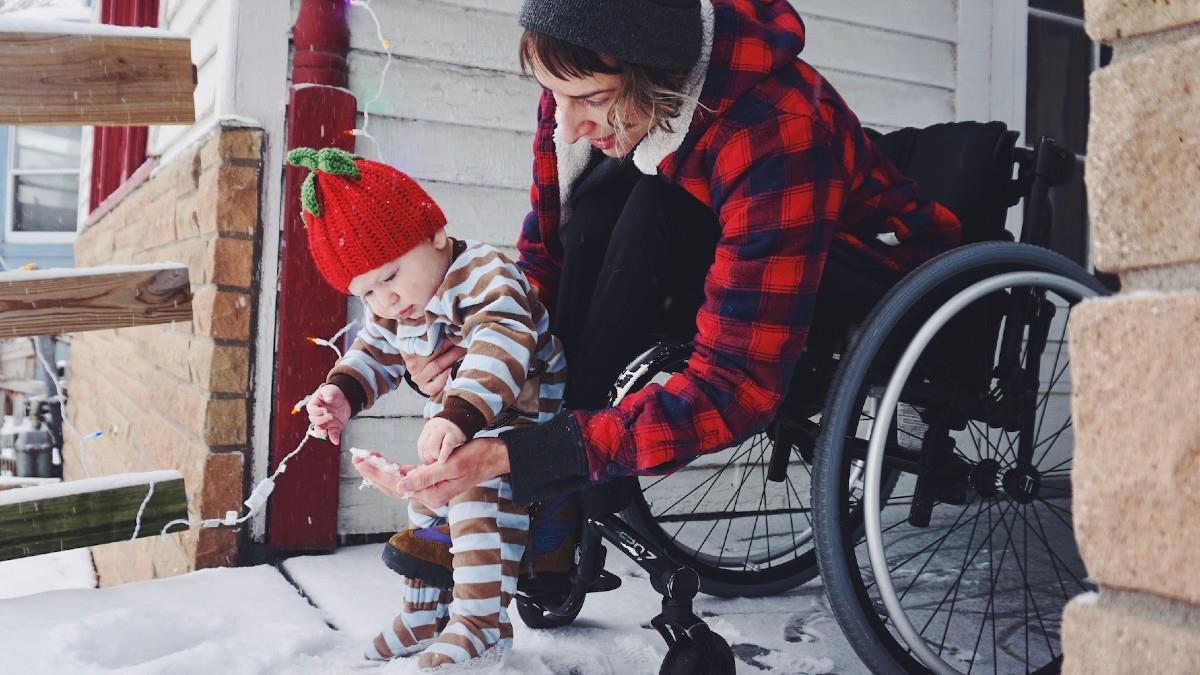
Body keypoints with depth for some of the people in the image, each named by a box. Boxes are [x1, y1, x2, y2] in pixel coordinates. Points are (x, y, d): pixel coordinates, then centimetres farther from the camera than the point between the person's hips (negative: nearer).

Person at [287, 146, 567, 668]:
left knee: (479, 493, -26)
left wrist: (458, 417, -56)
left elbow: (500, 347, -44)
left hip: (518, 414, -9)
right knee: (425, 501, 13)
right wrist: (342, 392, -11)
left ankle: (481, 620, -15)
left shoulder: (486, 276, -29)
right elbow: (374, 353, 10)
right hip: (450, 423, 9)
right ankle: (424, 615, 29)